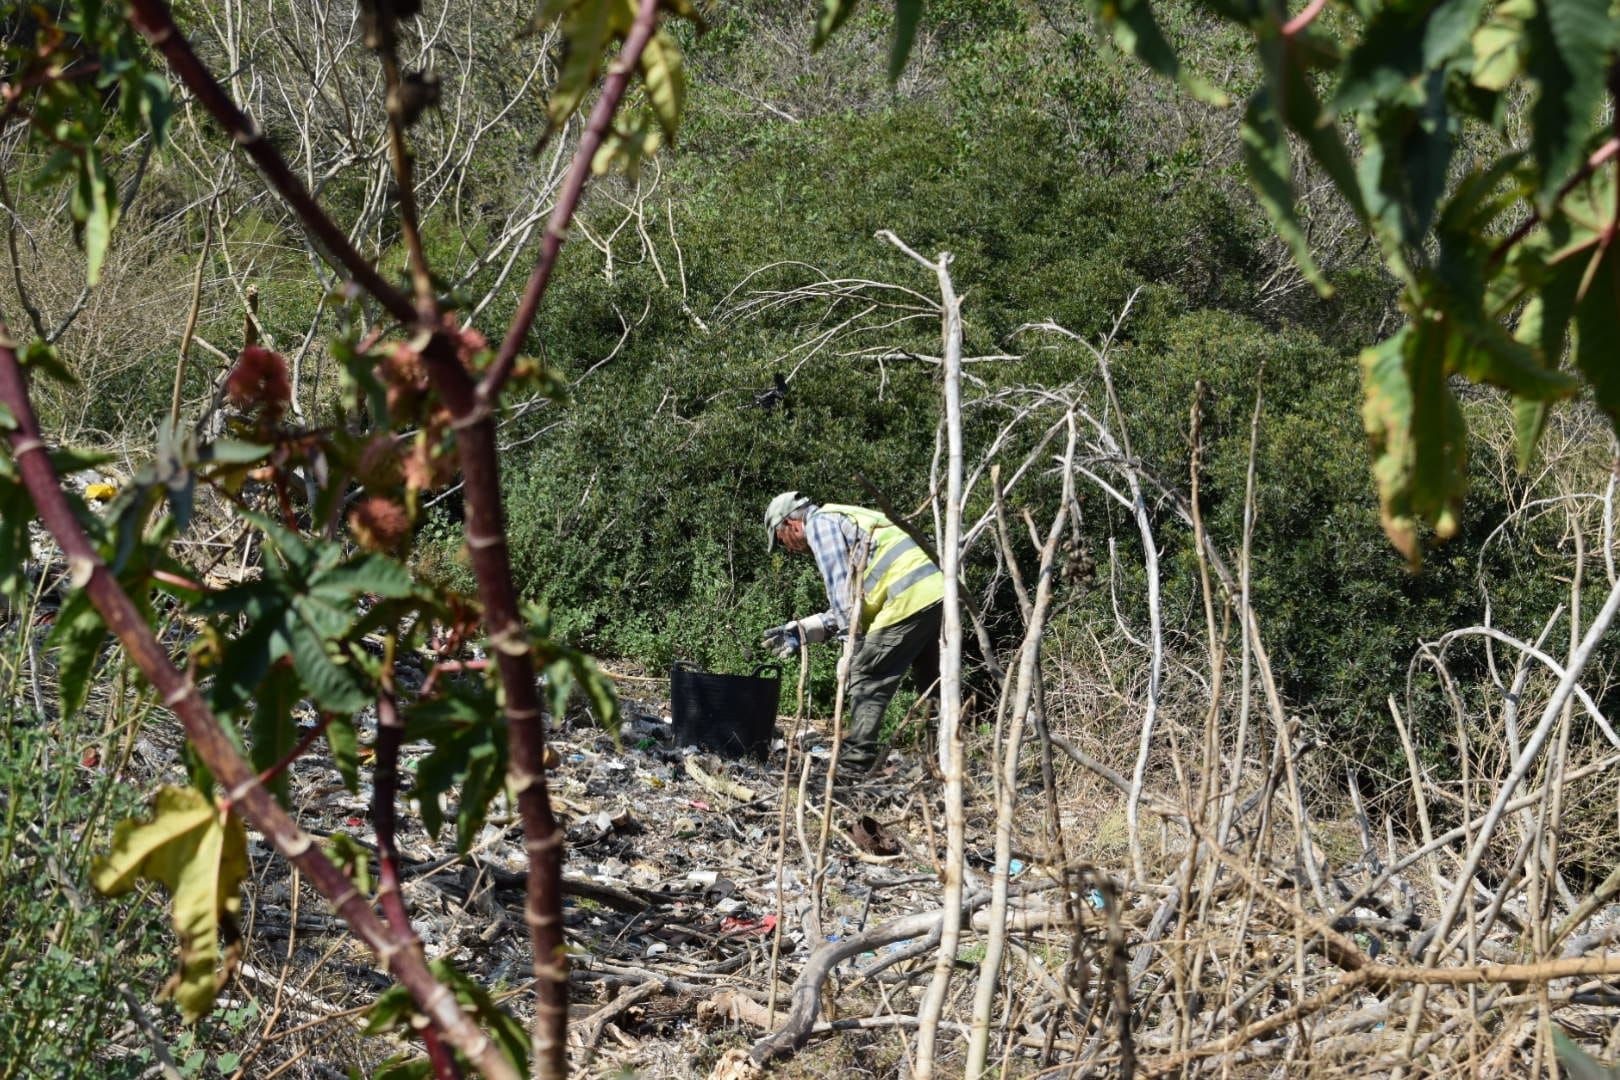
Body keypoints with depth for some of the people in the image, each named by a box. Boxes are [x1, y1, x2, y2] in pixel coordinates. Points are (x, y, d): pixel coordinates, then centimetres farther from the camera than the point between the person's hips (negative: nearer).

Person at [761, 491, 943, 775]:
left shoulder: (820, 522, 3)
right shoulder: (846, 521, 32)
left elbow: (841, 589, -8)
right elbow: (848, 606, 30)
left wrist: (851, 641, -8)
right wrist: (799, 631, 27)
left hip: (909, 599, -10)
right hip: (938, 590, 10)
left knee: (866, 680, -4)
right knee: (933, 682, 16)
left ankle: (853, 765, -6)